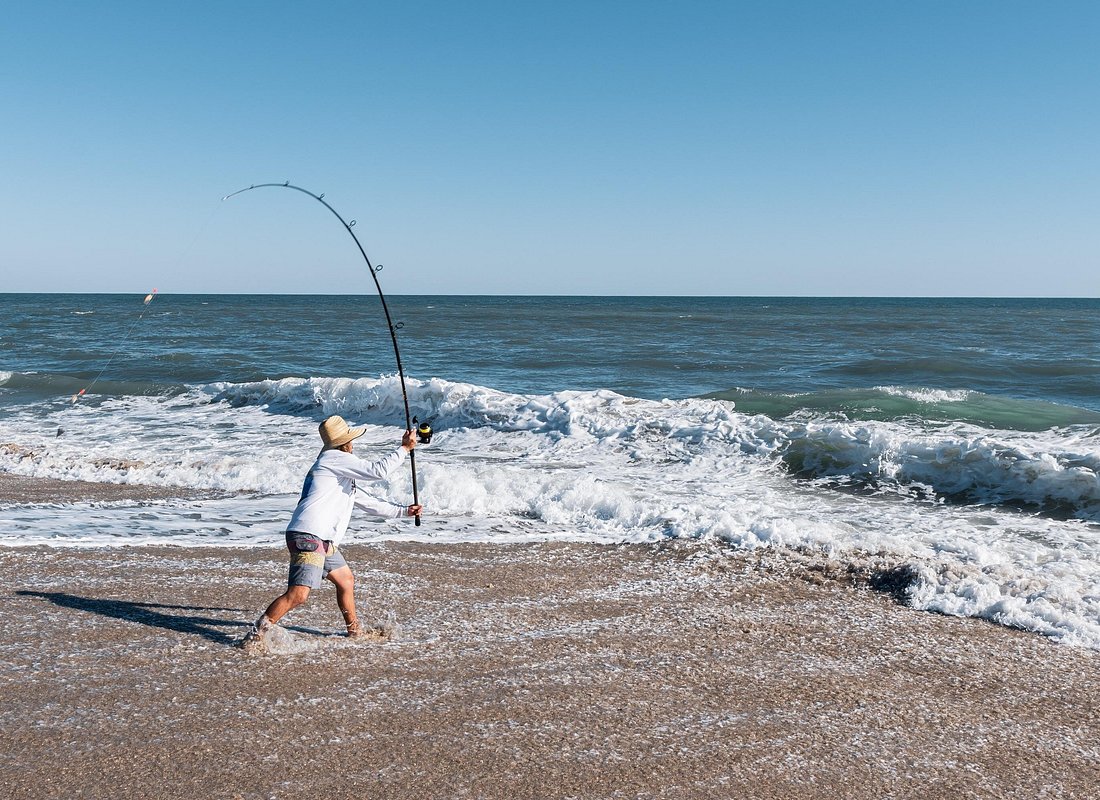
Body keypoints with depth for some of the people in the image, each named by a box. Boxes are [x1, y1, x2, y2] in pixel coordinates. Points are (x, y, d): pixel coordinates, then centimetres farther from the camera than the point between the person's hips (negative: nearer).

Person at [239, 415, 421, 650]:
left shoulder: (343, 476, 26)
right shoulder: (335, 458, -5)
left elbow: (366, 502, 33)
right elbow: (378, 471, -11)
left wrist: (403, 511, 32)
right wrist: (404, 448, -2)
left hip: (324, 542, 11)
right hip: (308, 537, -11)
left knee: (346, 580, 23)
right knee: (298, 594, -18)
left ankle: (355, 631, 37)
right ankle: (255, 636, -12)